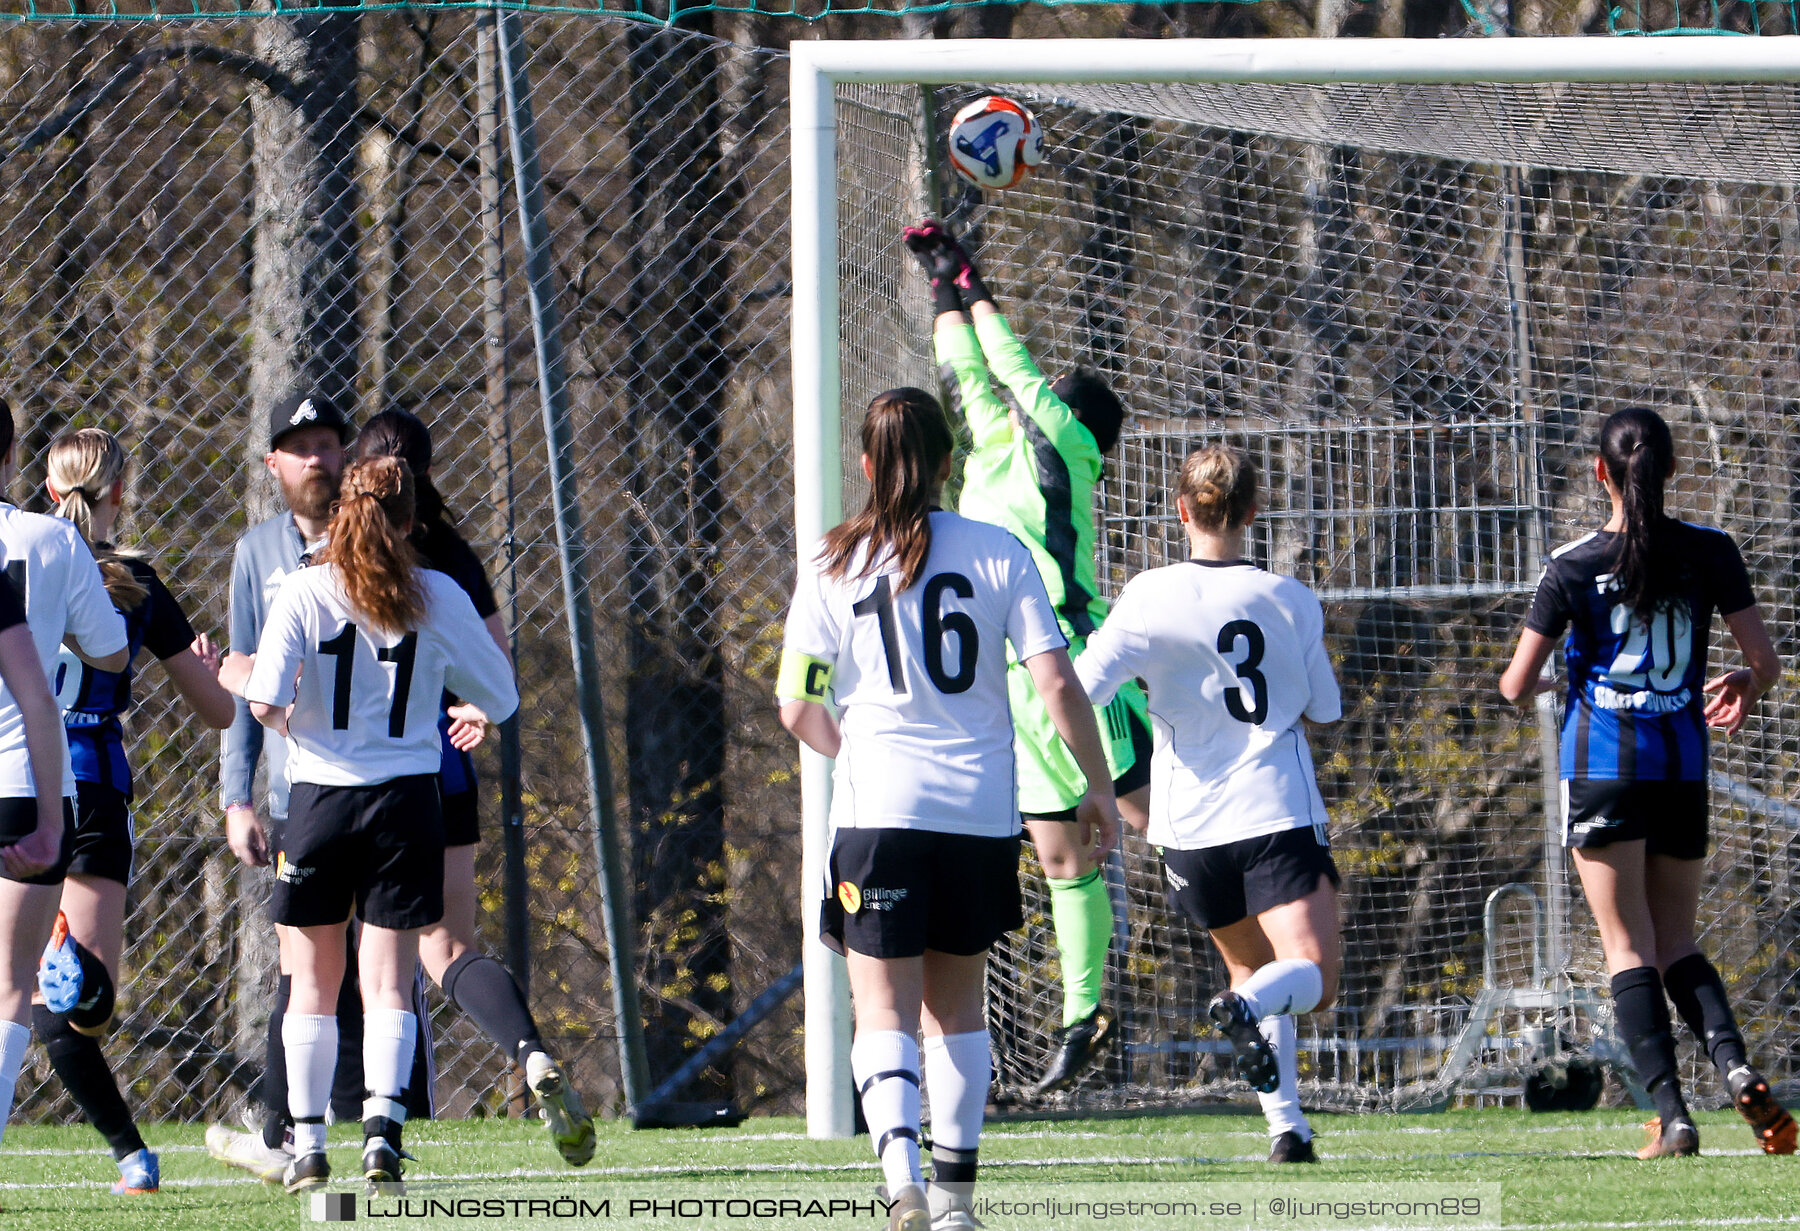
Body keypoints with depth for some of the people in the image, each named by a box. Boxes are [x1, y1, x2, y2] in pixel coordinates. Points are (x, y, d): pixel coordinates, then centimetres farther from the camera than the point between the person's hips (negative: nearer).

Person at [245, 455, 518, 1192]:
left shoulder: (305, 592, -5)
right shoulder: (439, 597, -1)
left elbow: (263, 701, -13)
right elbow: (501, 698, 8)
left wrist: (282, 718, 9)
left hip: (321, 794, -1)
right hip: (407, 799, 1)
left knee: (313, 984, 10)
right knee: (389, 983, 3)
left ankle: (307, 1141, 11)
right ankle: (382, 1126, -12)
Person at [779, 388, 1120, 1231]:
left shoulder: (835, 566, 0)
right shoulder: (998, 555, 1)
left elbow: (798, 711, 1)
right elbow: (1057, 684, -4)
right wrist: (1098, 786, 8)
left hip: (880, 811, -2)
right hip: (983, 811, 2)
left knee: (884, 1010, -3)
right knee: (956, 1003, 17)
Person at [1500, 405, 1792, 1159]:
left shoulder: (1573, 567, -6)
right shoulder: (1710, 554, -2)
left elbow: (1516, 686, -2)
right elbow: (1765, 664, 2)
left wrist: (1530, 689, 22)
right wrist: (1741, 687, 25)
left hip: (1602, 767, -3)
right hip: (1682, 768, 3)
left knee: (1629, 947, 1)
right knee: (1676, 942, 14)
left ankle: (1671, 1113, -12)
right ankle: (1734, 1064, -13)